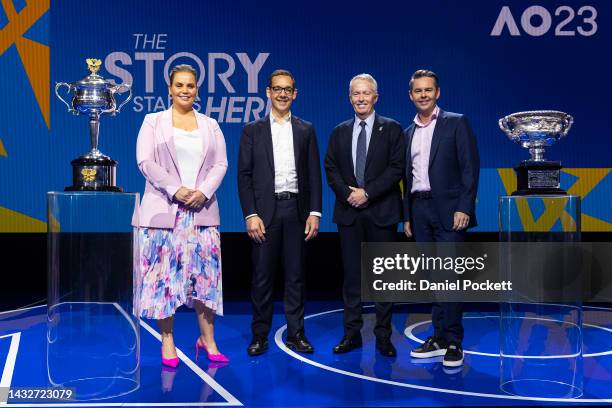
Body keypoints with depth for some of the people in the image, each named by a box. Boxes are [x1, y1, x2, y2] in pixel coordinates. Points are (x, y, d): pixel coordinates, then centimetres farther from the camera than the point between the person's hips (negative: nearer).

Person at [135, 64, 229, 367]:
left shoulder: (210, 125, 14)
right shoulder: (153, 121, 7)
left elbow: (220, 164, 7)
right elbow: (145, 162, -3)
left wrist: (203, 192, -10)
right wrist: (176, 190, -14)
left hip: (202, 210, 2)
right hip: (164, 210, -2)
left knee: (205, 273, 1)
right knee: (164, 274, -1)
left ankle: (207, 339, 13)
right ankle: (167, 341, 10)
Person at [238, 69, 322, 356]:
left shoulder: (306, 130, 10)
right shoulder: (253, 130, 5)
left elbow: (314, 174, 7)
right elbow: (244, 175, 1)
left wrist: (314, 212, -2)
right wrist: (251, 215, -8)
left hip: (297, 210, 1)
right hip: (265, 211, -1)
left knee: (295, 275, 7)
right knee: (262, 276, 3)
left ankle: (295, 334, 16)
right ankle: (260, 335, 13)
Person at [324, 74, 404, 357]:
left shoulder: (391, 129, 2)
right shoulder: (339, 132, 12)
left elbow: (396, 168, -6)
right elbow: (331, 169, 7)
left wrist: (367, 193, -14)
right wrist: (348, 193, -9)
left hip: (381, 211, -2)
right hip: (348, 211, 3)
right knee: (352, 274, 6)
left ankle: (383, 335, 11)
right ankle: (352, 333, 14)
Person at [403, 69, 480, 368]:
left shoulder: (456, 123, 0)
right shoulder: (408, 133, 16)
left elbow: (470, 167, -6)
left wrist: (464, 208, -14)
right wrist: (407, 216, 13)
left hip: (448, 209, -5)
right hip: (419, 210, 5)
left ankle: (453, 343, 1)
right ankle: (439, 338, 15)